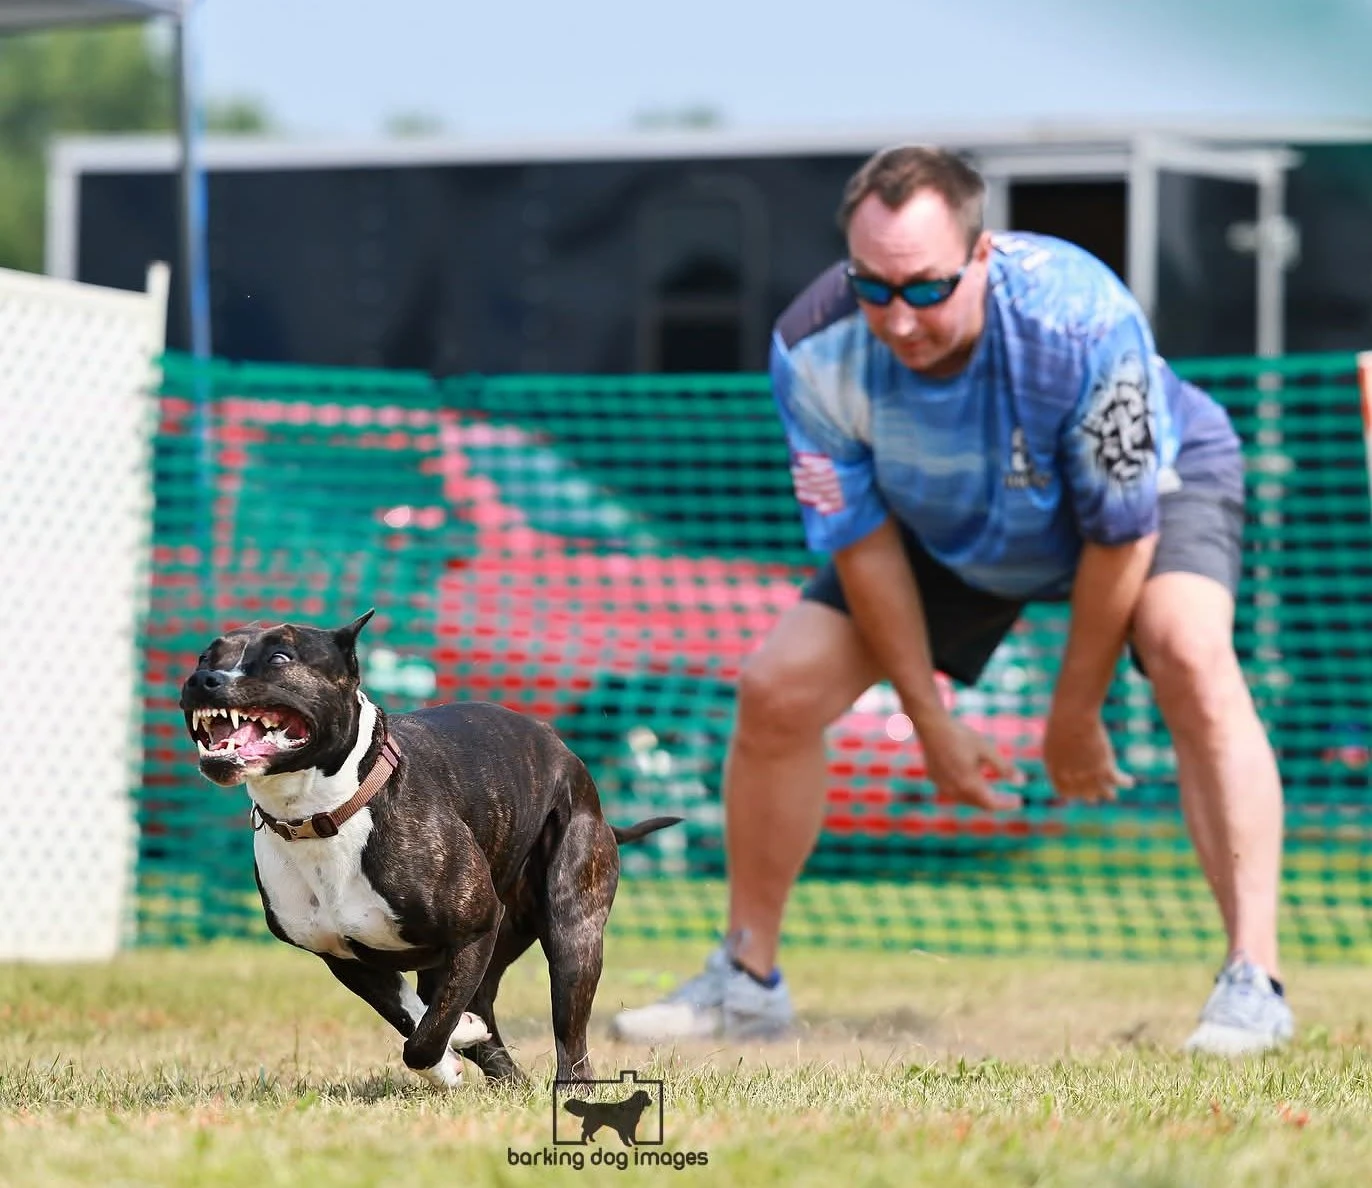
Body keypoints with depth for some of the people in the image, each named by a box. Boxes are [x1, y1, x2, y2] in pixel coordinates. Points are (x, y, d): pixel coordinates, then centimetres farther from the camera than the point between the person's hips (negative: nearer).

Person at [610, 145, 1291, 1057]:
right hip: (951, 531, 4)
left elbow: (1119, 534, -28)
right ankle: (746, 981, 11)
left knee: (1190, 655, -33)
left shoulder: (1079, 321, -40)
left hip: (1153, 479, -4)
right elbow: (863, 542, -16)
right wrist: (932, 723, -12)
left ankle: (1254, 982, -33)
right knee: (777, 690, -7)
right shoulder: (817, 351, -30)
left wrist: (1075, 719, -19)